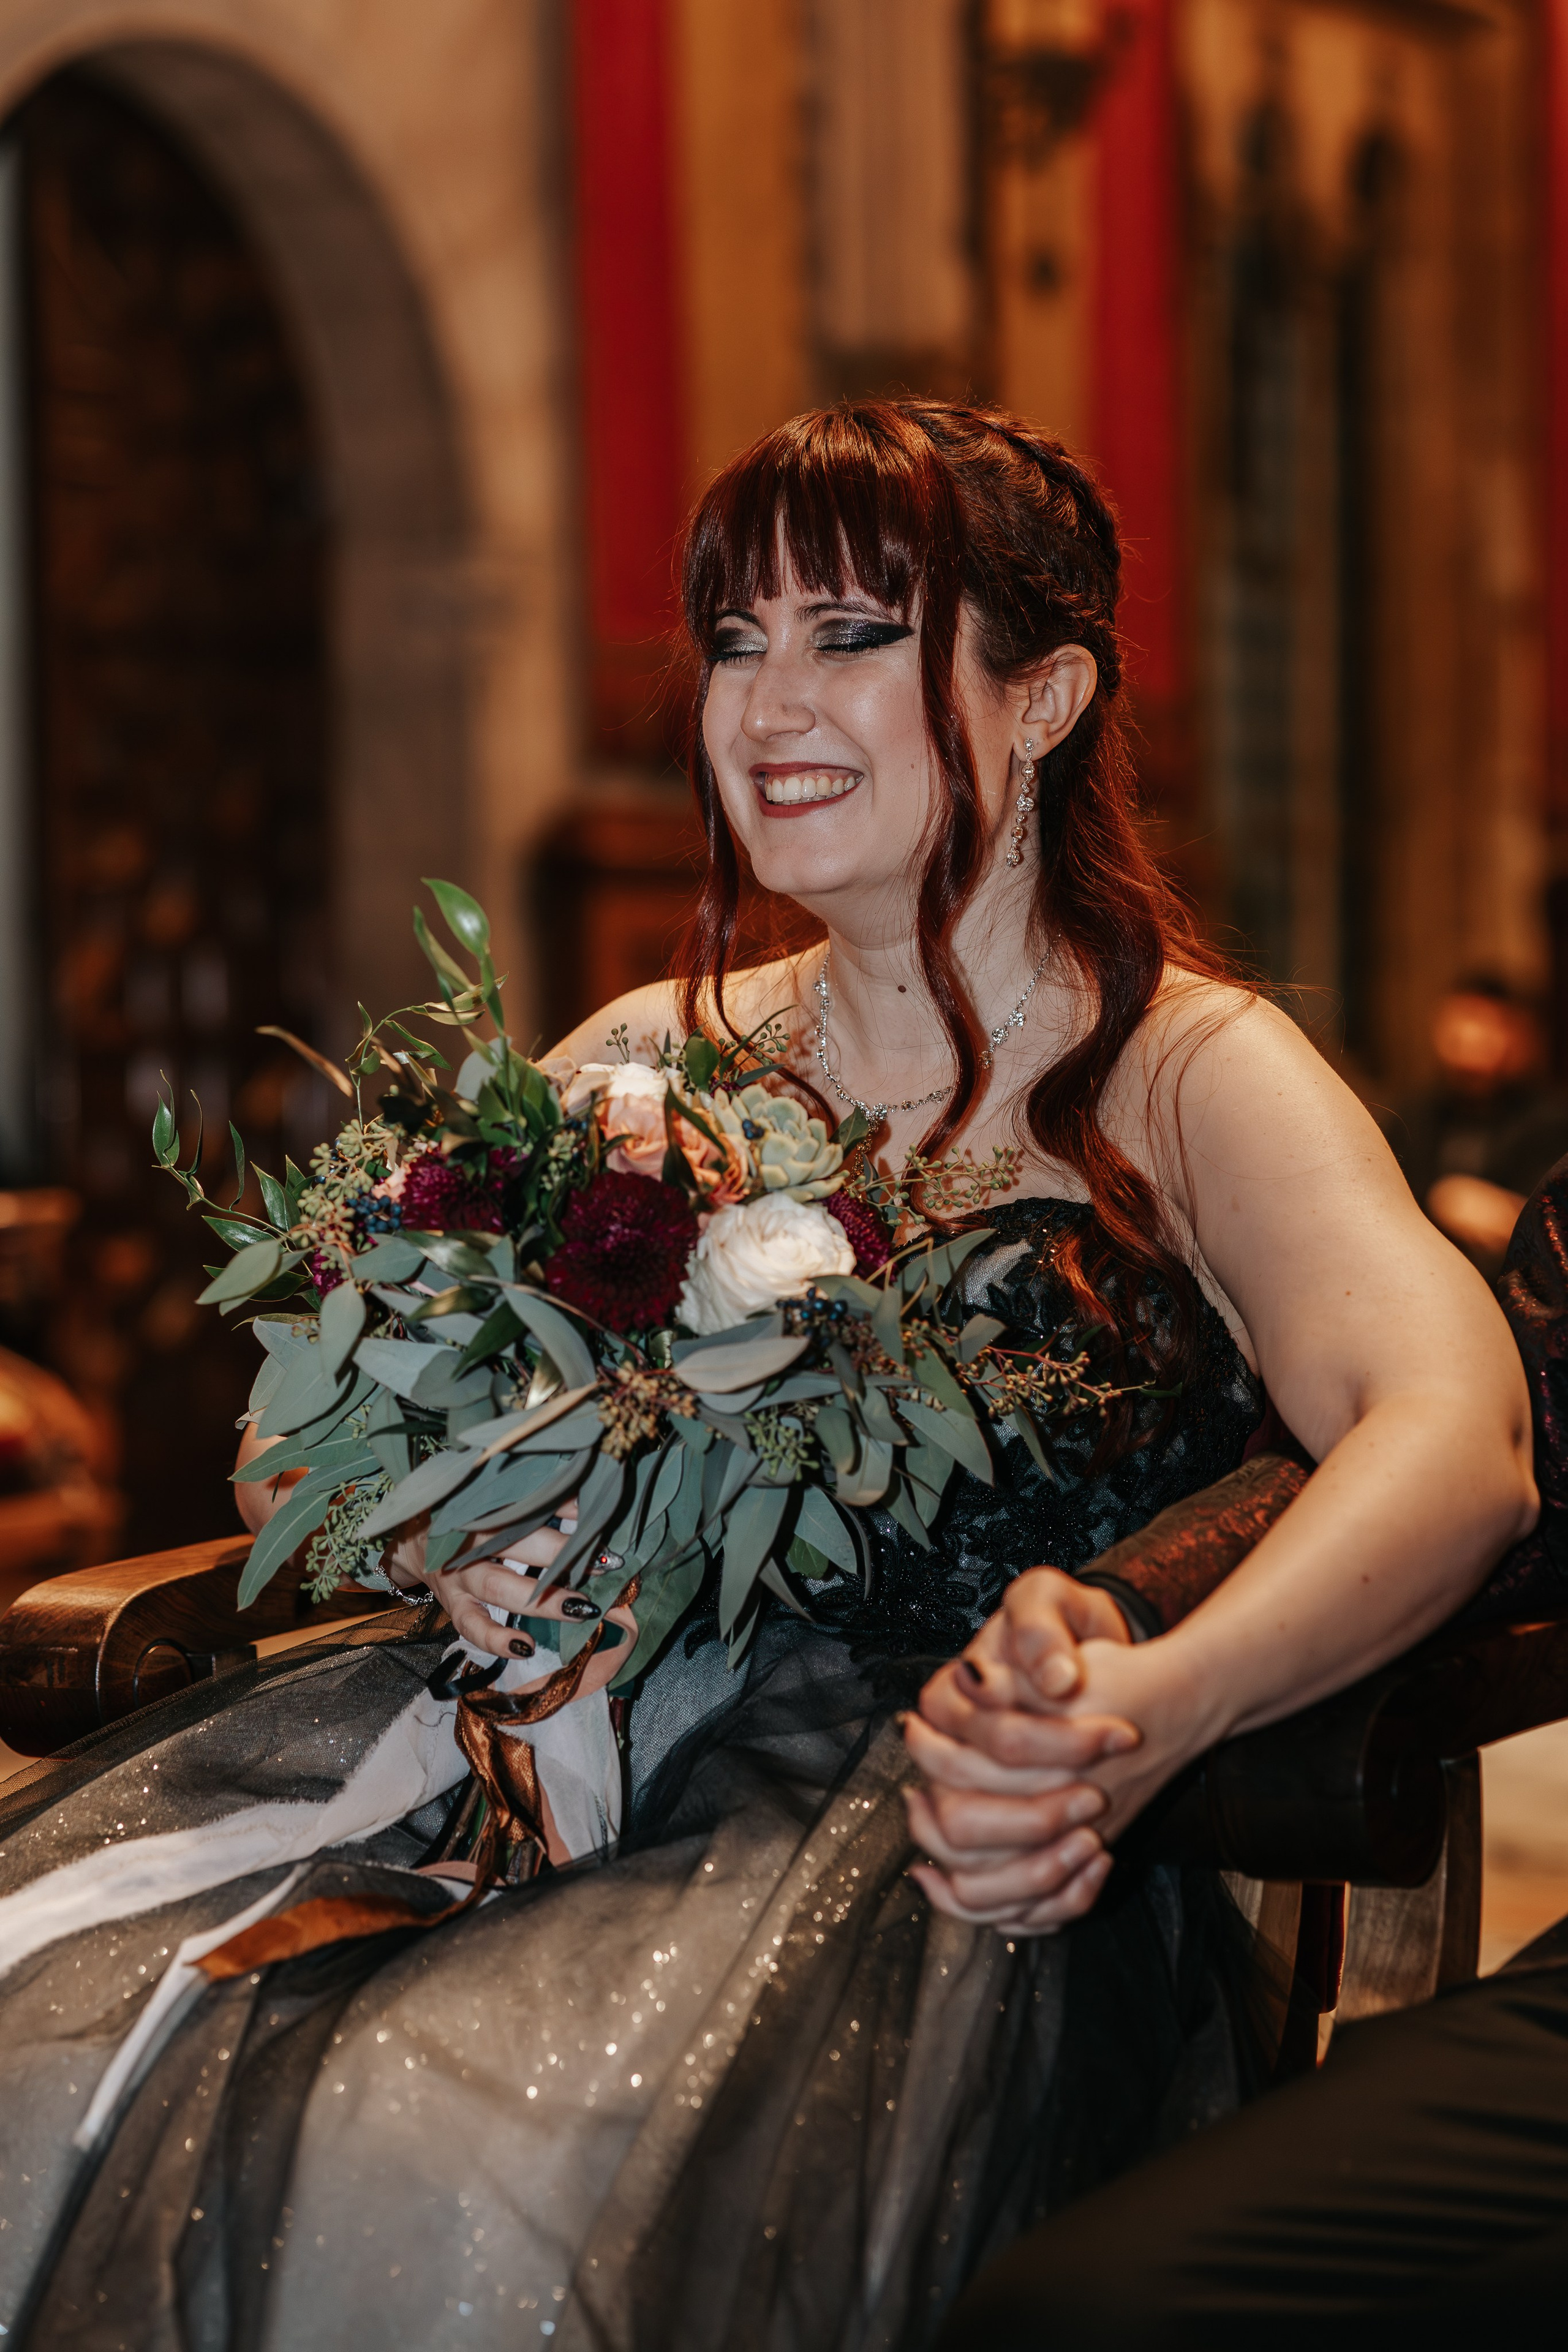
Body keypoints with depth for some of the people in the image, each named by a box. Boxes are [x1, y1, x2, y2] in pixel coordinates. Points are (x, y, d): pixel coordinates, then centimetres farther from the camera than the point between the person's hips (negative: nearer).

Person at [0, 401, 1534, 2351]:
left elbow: (1455, 1437, -18)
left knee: (461, 2171, -33)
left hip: (933, 1824, -4)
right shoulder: (658, 1059, 17)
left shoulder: (1192, 1076, 1)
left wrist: (1143, 1717, -37)